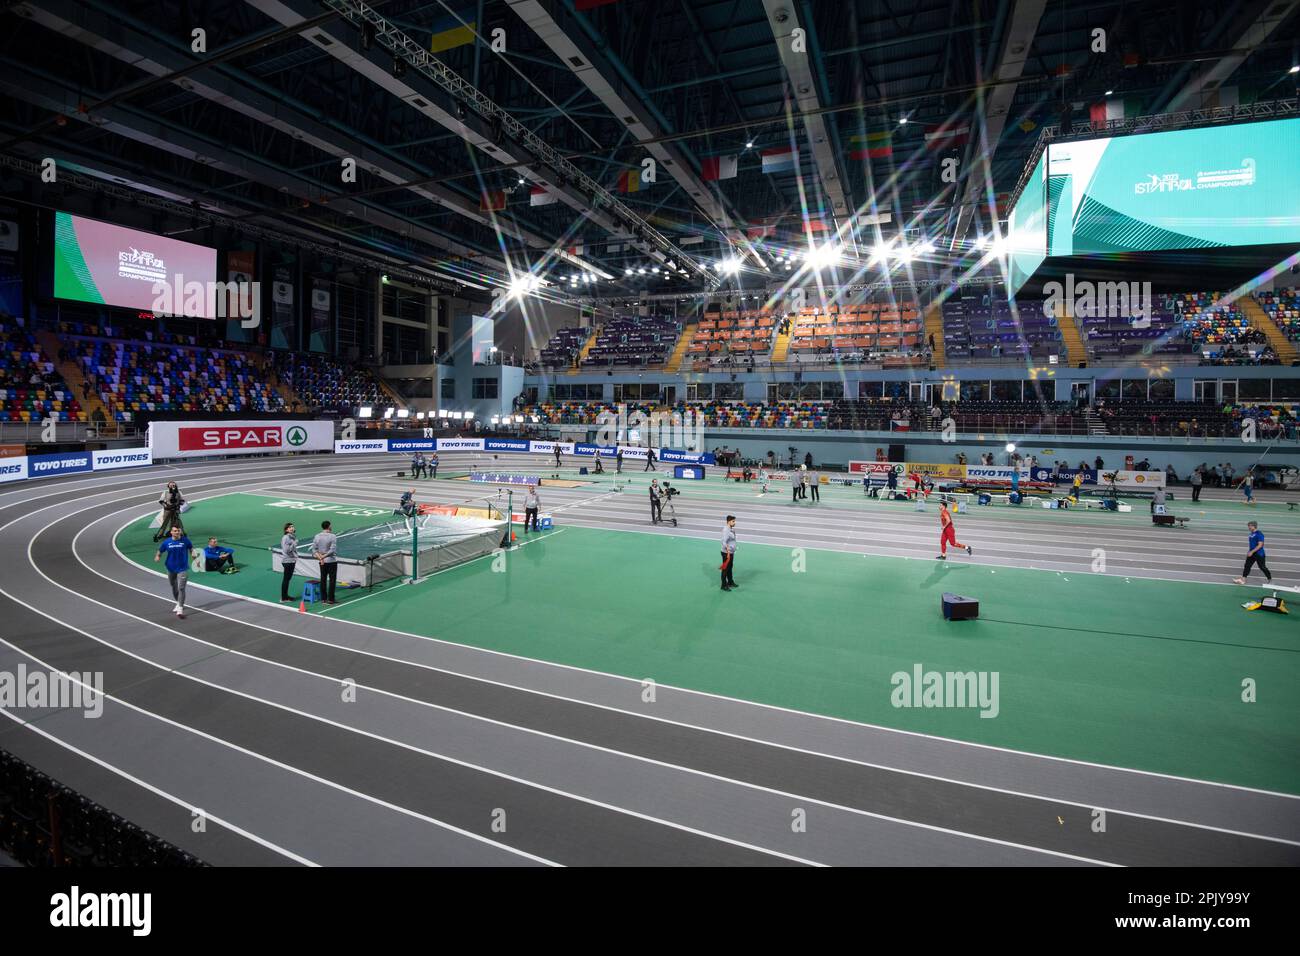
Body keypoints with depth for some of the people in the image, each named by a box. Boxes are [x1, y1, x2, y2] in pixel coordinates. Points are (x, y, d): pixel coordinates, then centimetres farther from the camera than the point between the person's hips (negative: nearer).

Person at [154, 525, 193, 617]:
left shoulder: (185, 540, -5)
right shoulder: (167, 542, -2)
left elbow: (191, 548, 10)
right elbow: (160, 552, 6)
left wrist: (193, 554, -9)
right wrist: (157, 557, -15)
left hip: (182, 569, -3)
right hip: (171, 569, 3)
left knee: (181, 588, -13)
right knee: (174, 588, 18)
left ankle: (180, 609, -12)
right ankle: (179, 604, 40)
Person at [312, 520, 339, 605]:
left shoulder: (317, 537, 1)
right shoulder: (333, 536, -15)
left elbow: (314, 549, -1)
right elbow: (332, 550, -21)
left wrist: (320, 557, -8)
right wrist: (324, 556, -14)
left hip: (322, 562, 5)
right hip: (332, 561, -5)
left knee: (323, 579, 13)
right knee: (332, 580, 2)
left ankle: (323, 598, 18)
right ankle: (330, 599, 3)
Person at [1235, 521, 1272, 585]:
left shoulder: (1259, 534, -18)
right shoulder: (1252, 534, 8)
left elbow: (1260, 545, -22)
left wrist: (1251, 552, -25)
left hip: (1259, 554, -8)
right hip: (1252, 553, 8)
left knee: (1262, 567, 4)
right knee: (1247, 565, 1)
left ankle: (1270, 579, 23)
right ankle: (1243, 579, -1)